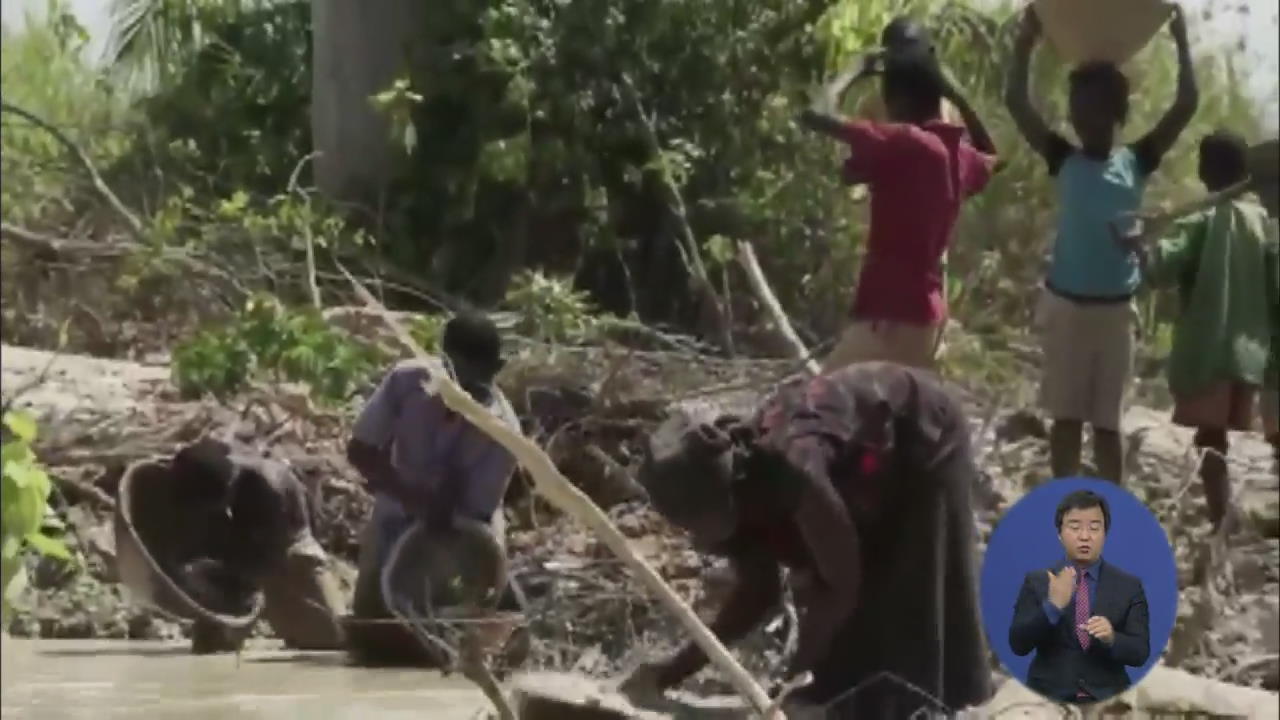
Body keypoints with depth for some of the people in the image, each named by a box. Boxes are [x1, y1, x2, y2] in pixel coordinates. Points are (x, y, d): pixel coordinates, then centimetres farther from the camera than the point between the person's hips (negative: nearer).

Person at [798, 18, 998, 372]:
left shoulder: (905, 144, -17)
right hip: (924, 309, 9)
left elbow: (816, 115, -24)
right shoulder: (959, 154, 9)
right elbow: (989, 158, 35)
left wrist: (858, 70, -7)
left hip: (890, 314, -9)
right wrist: (955, 96, 23)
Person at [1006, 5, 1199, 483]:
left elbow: (1187, 105, -3)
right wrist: (1027, 42, -14)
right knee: (1067, 414, 4)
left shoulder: (1137, 162, 2)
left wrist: (1181, 42, -8)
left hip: (1116, 309, 1)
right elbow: (1016, 103, -7)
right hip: (1066, 305, -1)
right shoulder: (1064, 161, 0)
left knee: (1108, 419, 7)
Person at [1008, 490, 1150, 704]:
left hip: (1107, 701, 0)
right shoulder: (1036, 582, 5)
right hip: (1049, 699, 0)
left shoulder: (1129, 586, 6)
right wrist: (1052, 606, -19)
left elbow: (1140, 653, 1)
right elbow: (1018, 644, -4)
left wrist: (1111, 638, -19)